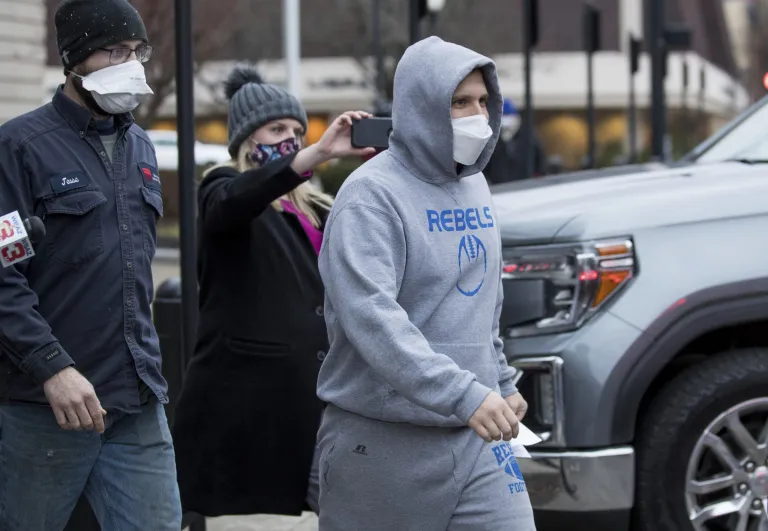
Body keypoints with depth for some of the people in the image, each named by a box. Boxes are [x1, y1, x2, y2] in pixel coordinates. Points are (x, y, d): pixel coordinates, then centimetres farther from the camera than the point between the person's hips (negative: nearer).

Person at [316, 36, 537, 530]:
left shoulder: (474, 186, 12)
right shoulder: (372, 194, -13)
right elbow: (371, 316, -27)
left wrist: (501, 383, 20)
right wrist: (464, 394, -35)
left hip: (478, 438, 6)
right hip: (385, 440, -6)